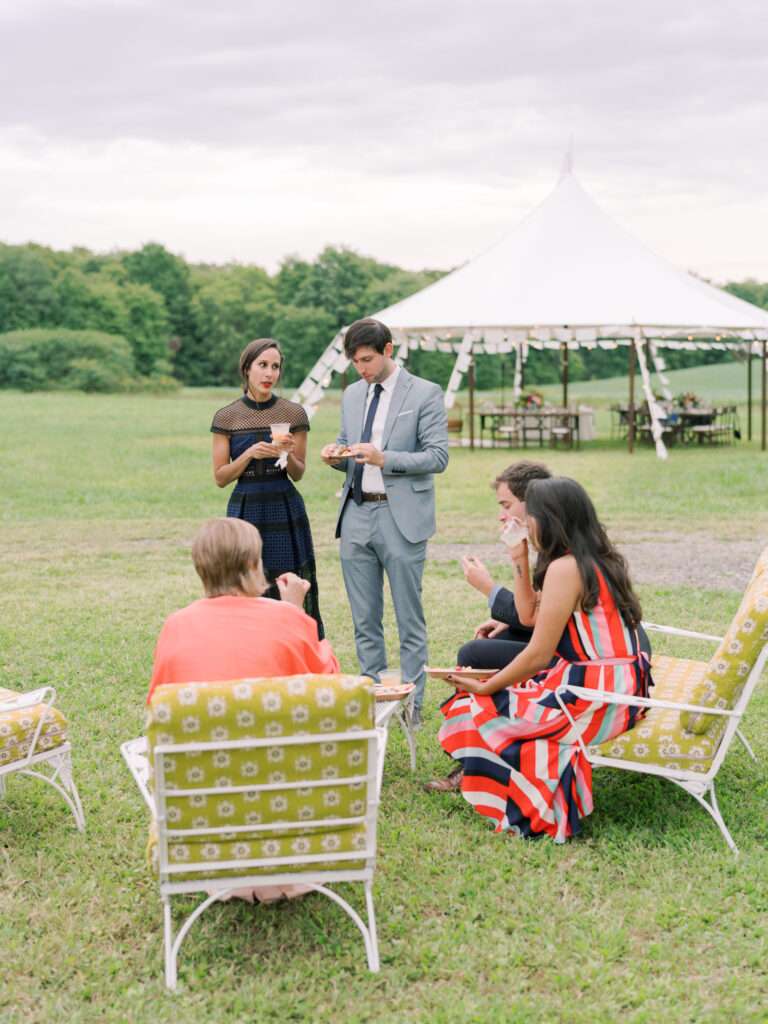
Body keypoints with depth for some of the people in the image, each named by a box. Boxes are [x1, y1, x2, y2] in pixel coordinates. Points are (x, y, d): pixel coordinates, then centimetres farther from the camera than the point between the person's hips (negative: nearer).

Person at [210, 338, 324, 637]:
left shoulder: (293, 414, 1)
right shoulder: (226, 417, 1)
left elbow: (299, 473, 6)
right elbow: (220, 477, 1)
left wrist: (288, 455, -15)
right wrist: (250, 454, -15)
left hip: (286, 511, 0)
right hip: (245, 510, 0)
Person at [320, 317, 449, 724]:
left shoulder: (425, 394, -4)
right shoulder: (352, 394, 14)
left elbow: (438, 457, -9)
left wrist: (384, 458, -20)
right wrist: (337, 454, -2)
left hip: (401, 518, -5)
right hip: (356, 515, 6)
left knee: (409, 618, 0)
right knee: (364, 619, 10)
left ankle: (411, 702, 8)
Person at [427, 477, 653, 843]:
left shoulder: (565, 568, -18)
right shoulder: (595, 559, 11)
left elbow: (538, 655, -17)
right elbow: (530, 616, 14)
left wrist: (484, 688, -6)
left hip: (595, 696, -10)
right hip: (618, 686, 10)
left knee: (479, 712, -2)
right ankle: (469, 775, 20)